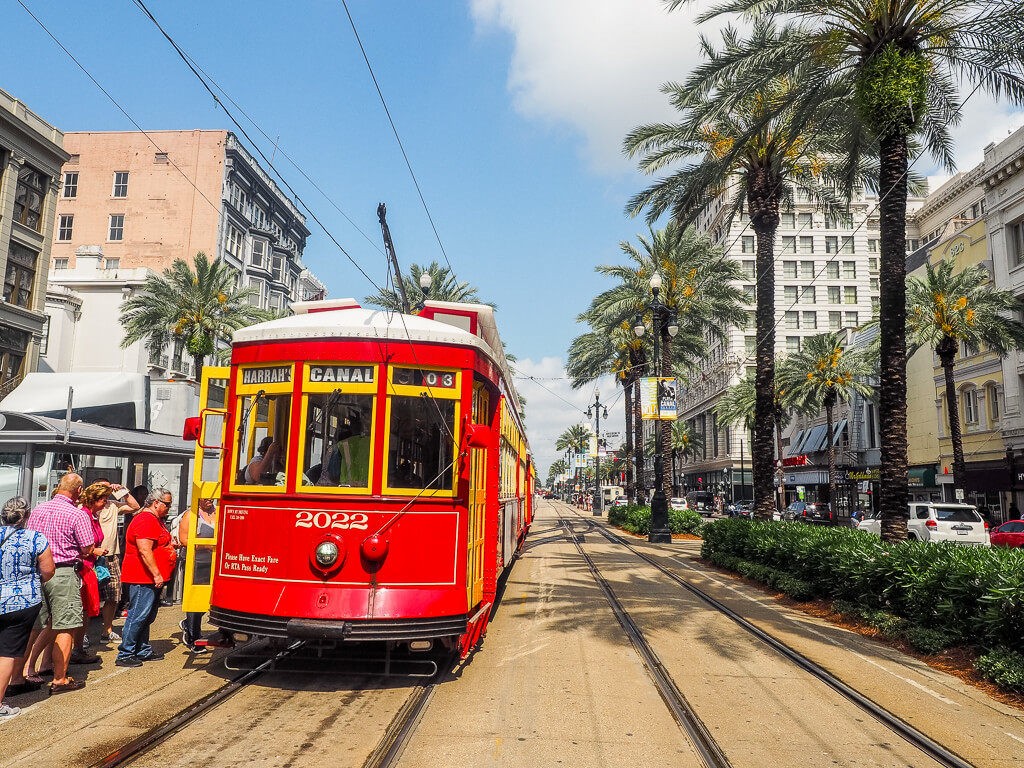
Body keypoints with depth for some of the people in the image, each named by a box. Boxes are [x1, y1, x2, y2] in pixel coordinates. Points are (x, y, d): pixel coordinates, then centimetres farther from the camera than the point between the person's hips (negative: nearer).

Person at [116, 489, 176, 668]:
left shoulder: (156, 520, 19)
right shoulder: (146, 521, -16)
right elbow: (145, 551, -24)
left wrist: (170, 544, 19)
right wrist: (156, 574, -23)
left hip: (151, 579, 11)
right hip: (142, 578, -11)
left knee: (147, 616, 16)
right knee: (138, 616, -7)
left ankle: (143, 651, 24)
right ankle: (124, 654, 1)